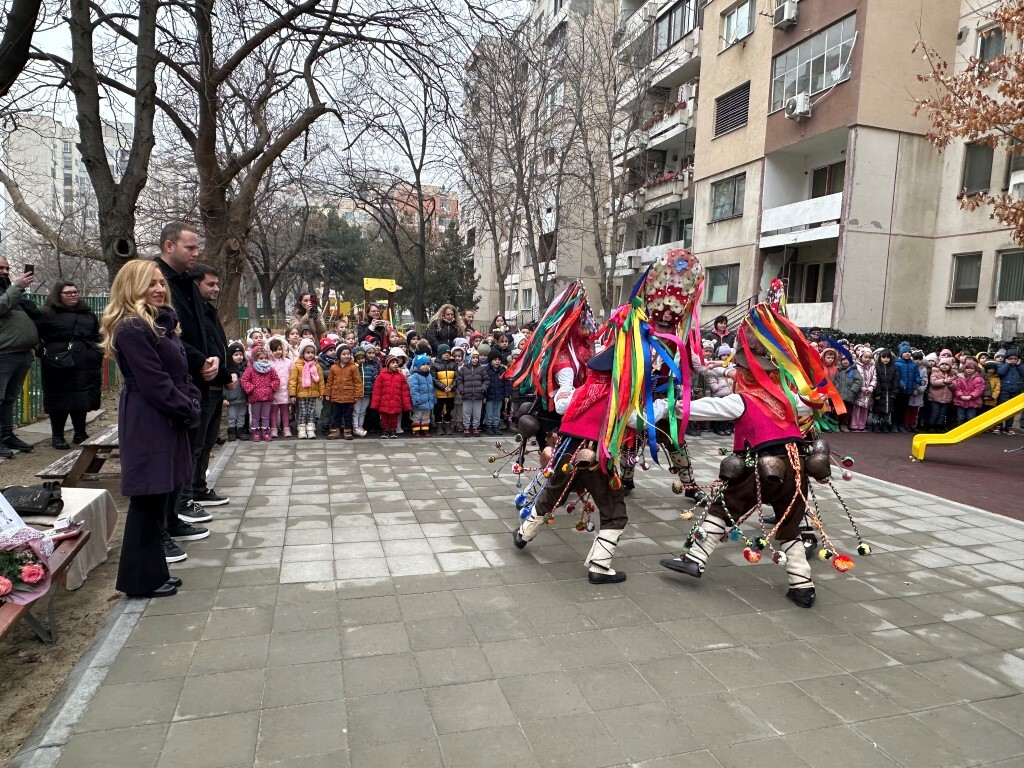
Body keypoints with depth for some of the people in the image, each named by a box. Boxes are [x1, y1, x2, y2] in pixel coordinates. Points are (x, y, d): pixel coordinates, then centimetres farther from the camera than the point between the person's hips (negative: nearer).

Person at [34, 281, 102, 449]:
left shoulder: (88, 314, 16)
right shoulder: (48, 314, 1)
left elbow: (97, 337, 24)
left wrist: (97, 353, 14)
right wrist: (43, 351, -10)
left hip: (85, 367, 4)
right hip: (59, 367, -4)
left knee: (82, 400, 8)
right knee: (59, 401, -1)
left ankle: (80, 434, 21)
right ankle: (57, 436, 11)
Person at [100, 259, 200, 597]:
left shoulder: (161, 323, 16)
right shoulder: (131, 329, -14)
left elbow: (181, 371, 16)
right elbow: (155, 382, -19)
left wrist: (193, 402, 1)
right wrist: (188, 410, -10)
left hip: (169, 420, 10)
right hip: (148, 424, -10)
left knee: (164, 495, 14)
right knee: (149, 500, -2)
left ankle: (154, 571, 25)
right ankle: (142, 579, 10)